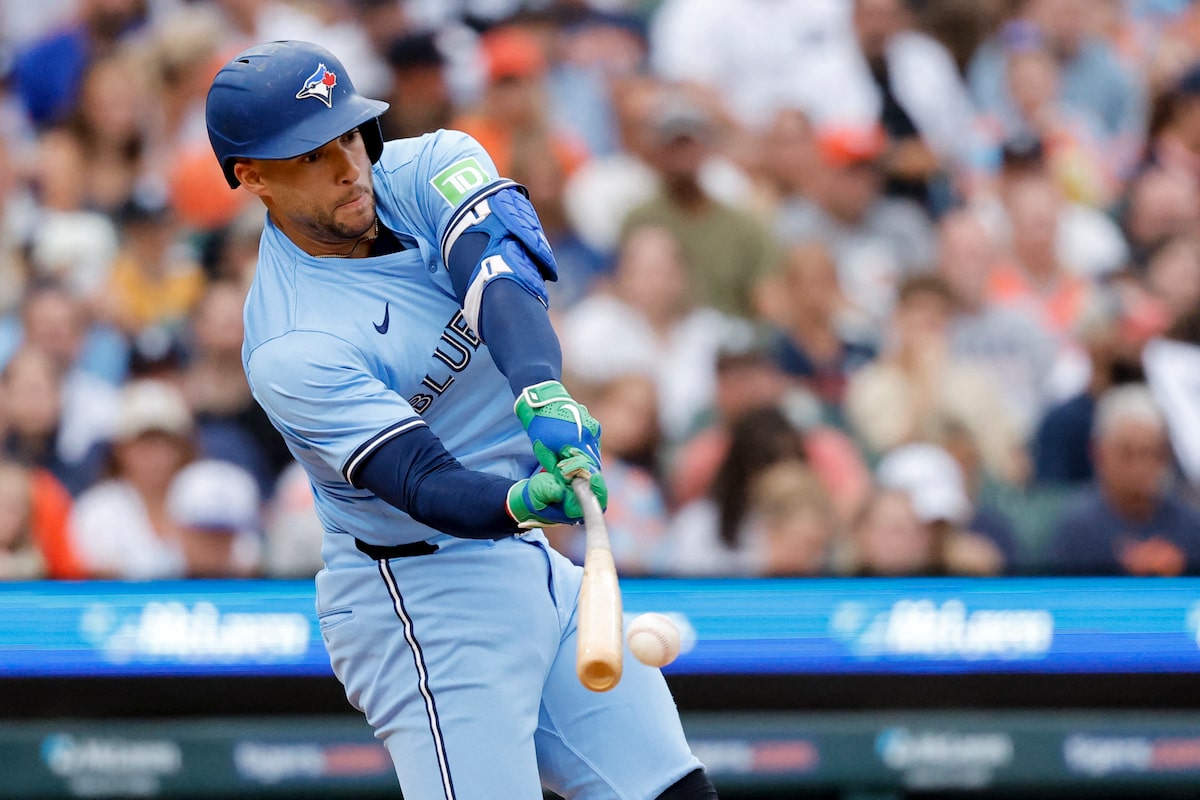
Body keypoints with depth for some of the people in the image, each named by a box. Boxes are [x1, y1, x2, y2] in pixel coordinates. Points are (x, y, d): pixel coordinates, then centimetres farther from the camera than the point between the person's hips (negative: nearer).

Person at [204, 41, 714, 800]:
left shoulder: (424, 171, -3)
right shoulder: (292, 350, -21)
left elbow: (500, 267, -24)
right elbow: (424, 484, -28)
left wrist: (542, 389, -43)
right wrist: (523, 500, -49)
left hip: (532, 566, 7)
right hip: (422, 599, -7)